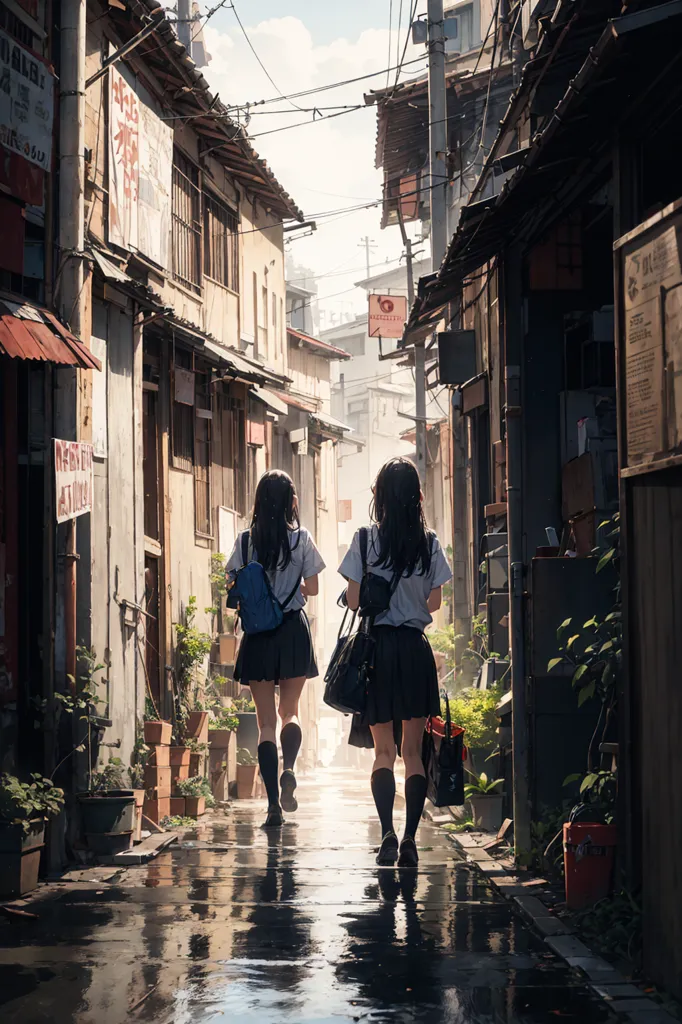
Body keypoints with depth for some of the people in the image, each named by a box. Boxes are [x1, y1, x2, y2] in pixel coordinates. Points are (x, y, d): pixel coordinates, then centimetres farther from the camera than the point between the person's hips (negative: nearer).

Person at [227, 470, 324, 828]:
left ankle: (274, 804, -3)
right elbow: (312, 589, 1)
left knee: (266, 721, 5)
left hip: (258, 635, 0)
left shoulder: (246, 540, -3)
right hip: (294, 631, 0)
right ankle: (288, 768, -15)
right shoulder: (301, 539, -4)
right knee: (290, 711, 16)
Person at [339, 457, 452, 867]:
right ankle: (410, 839, 1)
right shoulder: (429, 543, -2)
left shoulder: (366, 540, -6)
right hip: (416, 649, 1)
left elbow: (353, 600, -5)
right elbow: (435, 602, 6)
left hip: (377, 647, -1)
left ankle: (387, 834, -10)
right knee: (413, 751, 8)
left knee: (384, 750, 7)